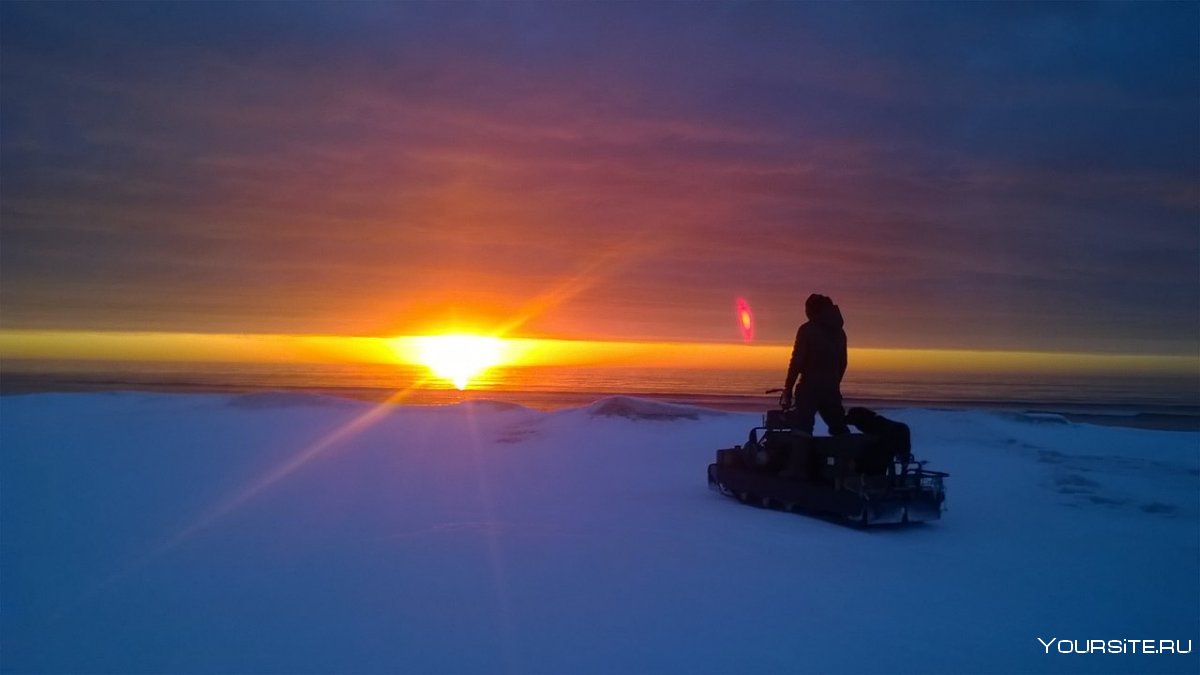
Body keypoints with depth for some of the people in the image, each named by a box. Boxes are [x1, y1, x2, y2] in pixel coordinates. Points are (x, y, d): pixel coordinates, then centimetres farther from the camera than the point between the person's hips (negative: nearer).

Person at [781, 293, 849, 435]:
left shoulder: (807, 329, -7)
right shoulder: (839, 332, 12)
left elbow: (797, 361, -11)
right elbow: (842, 363, 17)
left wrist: (787, 391, -8)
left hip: (809, 388, -6)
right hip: (831, 389, 6)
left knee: (801, 433, -9)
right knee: (840, 430, 18)